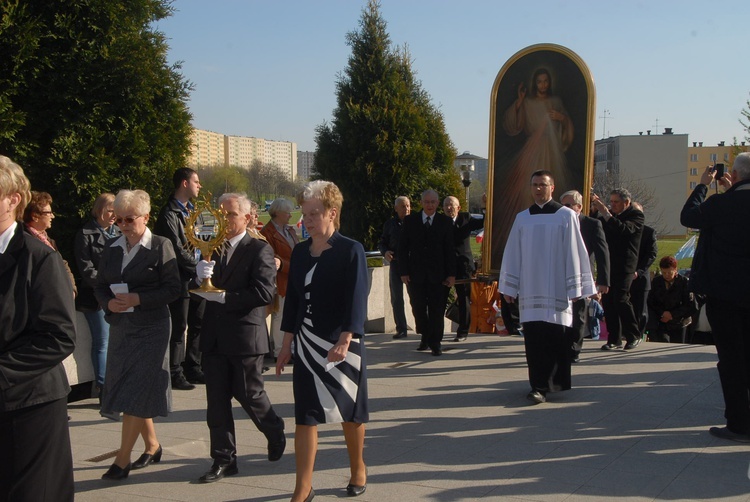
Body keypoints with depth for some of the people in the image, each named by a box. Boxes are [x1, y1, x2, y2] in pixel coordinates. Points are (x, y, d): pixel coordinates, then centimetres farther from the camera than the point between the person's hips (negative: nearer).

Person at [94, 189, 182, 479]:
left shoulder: (160, 246, -7)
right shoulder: (112, 248, 9)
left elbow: (173, 288, -10)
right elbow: (99, 286, 11)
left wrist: (138, 299, -19)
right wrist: (109, 303, -10)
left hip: (150, 328, -6)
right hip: (120, 327, 6)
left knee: (136, 393, -5)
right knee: (126, 390, 13)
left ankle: (122, 461, 2)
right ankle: (152, 446, 30)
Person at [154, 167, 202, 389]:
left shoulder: (189, 210, 15)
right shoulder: (169, 214, -13)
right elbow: (178, 250, -19)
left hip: (195, 278, 9)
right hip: (180, 279, -9)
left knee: (199, 324, 13)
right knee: (178, 328, -1)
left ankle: (193, 368, 25)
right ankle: (175, 374, 10)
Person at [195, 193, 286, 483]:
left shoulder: (259, 250, -8)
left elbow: (265, 293, -18)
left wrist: (224, 297, -21)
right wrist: (200, 276, -15)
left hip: (245, 335, -5)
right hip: (214, 336, 5)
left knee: (248, 393, 6)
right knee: (217, 400, 8)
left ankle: (275, 432, 34)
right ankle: (224, 460, 18)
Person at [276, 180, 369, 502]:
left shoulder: (351, 251, -9)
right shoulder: (300, 252, 8)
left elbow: (356, 300, -16)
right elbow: (293, 299, 12)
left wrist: (345, 341, -27)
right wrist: (287, 344, 10)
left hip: (342, 344, -4)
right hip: (307, 345, 4)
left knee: (349, 412, 10)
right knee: (305, 416, 2)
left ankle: (358, 470, 33)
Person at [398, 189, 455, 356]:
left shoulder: (445, 222, 4)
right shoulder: (410, 220, 5)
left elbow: (450, 249, 3)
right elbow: (403, 247, 5)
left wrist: (451, 274, -2)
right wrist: (403, 271, -2)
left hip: (437, 274, -1)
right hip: (416, 273, 1)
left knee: (436, 310, -1)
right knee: (418, 308, 6)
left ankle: (435, 343, 9)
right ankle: (425, 337, 25)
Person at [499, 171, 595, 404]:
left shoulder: (566, 216, 1)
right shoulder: (522, 218, 10)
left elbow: (574, 252, 0)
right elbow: (512, 254, 11)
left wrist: (575, 287, -4)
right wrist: (509, 287, 8)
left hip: (556, 289, -2)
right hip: (530, 290, 3)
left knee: (556, 338, -3)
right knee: (534, 339, 0)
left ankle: (556, 381, 10)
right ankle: (539, 386, 8)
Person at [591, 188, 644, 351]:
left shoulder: (635, 215, -3)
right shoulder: (610, 216, 17)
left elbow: (624, 229, -20)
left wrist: (606, 214, -24)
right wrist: (595, 209, -1)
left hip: (624, 265, -6)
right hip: (607, 264, 6)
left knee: (621, 299, -12)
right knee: (607, 300, 2)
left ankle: (634, 336, 3)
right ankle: (614, 339, 8)